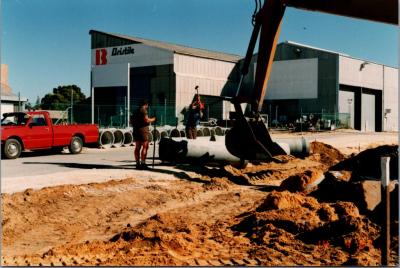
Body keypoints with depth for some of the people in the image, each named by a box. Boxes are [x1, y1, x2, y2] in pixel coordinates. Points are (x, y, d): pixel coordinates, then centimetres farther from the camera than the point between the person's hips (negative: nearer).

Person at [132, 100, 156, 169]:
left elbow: (132, 121, 22)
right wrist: (153, 119, -1)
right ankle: (143, 163, -9)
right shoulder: (143, 110, -9)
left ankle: (137, 163, 14)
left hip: (136, 129, 9)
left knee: (137, 147, 10)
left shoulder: (136, 111, 16)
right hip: (143, 129, -9)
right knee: (145, 147, -5)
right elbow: (146, 120, -17)